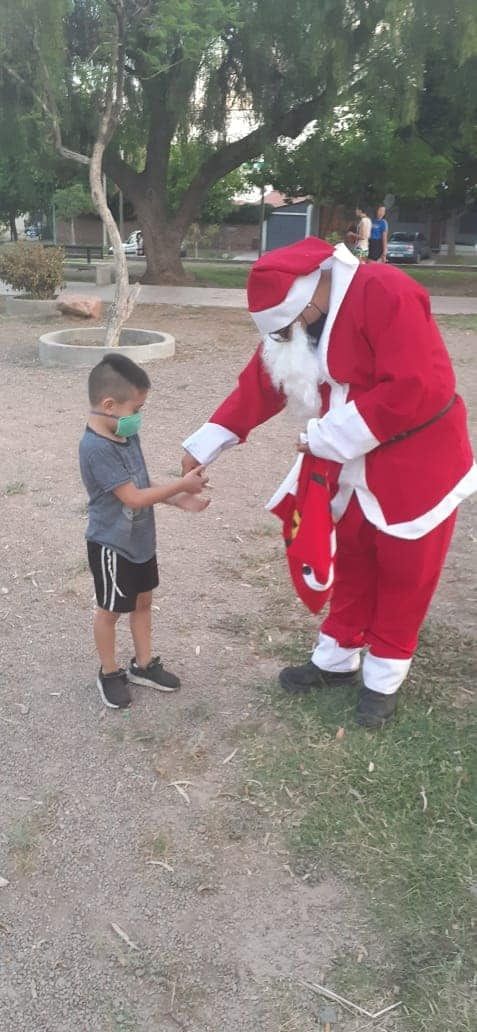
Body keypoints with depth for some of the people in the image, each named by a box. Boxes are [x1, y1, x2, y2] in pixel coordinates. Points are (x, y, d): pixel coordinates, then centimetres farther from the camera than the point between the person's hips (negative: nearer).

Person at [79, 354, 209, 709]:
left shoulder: (127, 435, -1)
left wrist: (180, 500, -4)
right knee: (110, 610, 11)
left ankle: (144, 665, 38)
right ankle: (109, 673, 31)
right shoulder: (96, 448, -29)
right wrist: (182, 484, -21)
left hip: (141, 539, 9)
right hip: (112, 546, -8)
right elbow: (134, 497, -28)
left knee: (143, 601, 20)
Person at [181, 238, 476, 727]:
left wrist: (329, 437, -24)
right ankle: (336, 659, 35)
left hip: (416, 465, -7)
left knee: (402, 573, 8)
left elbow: (413, 388, -31)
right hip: (353, 467, 7)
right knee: (351, 563, 17)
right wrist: (204, 444, -7)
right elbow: (259, 386, 0)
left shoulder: (386, 295, -26)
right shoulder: (295, 321, -1)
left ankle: (383, 678, 25)